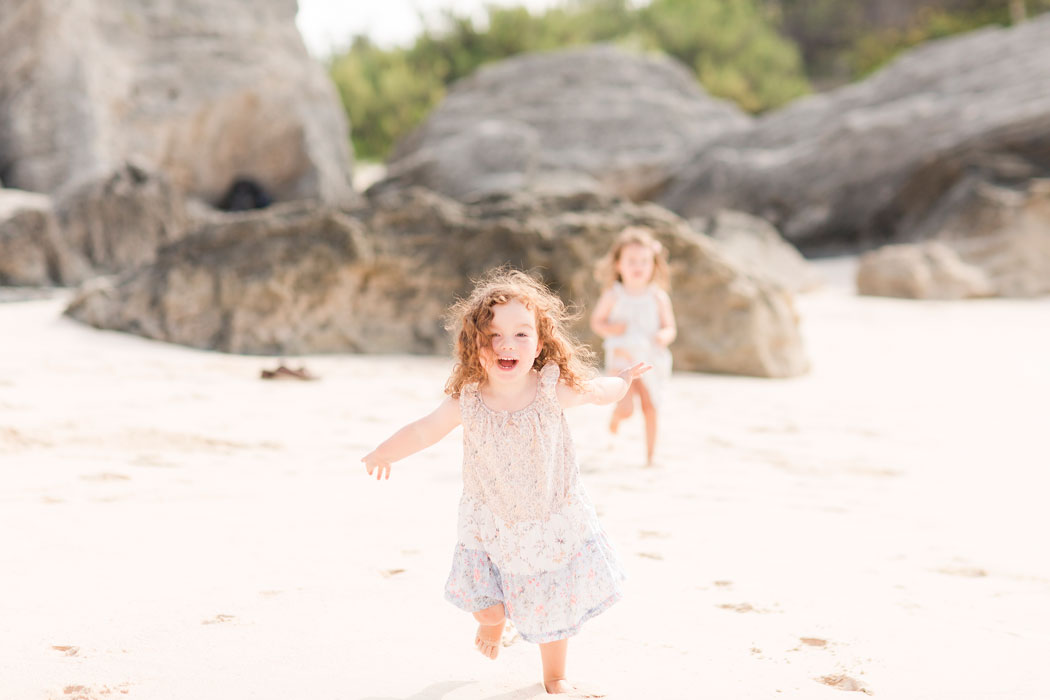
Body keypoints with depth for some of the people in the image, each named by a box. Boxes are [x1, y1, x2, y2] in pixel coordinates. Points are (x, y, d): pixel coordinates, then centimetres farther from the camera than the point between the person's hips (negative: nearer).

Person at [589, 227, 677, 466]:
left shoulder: (658, 298, -1)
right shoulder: (613, 296, -3)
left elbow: (670, 327, 4)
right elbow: (596, 321, 7)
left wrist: (665, 336, -19)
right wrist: (609, 328, -14)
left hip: (650, 360, 2)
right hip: (622, 359, -2)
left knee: (650, 408, 1)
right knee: (626, 407, -14)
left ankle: (650, 456, 14)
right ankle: (615, 416, 23)